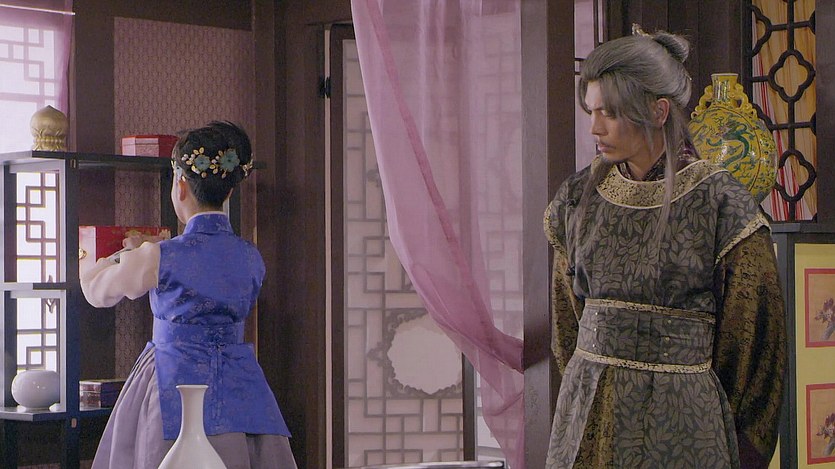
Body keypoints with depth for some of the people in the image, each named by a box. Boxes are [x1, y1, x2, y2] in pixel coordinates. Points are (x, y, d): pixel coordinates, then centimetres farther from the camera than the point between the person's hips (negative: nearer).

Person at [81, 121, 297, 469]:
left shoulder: (158, 257, -12)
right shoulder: (252, 258, 2)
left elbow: (96, 291, 5)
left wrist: (121, 257, 29)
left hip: (176, 384, -4)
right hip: (242, 390, 4)